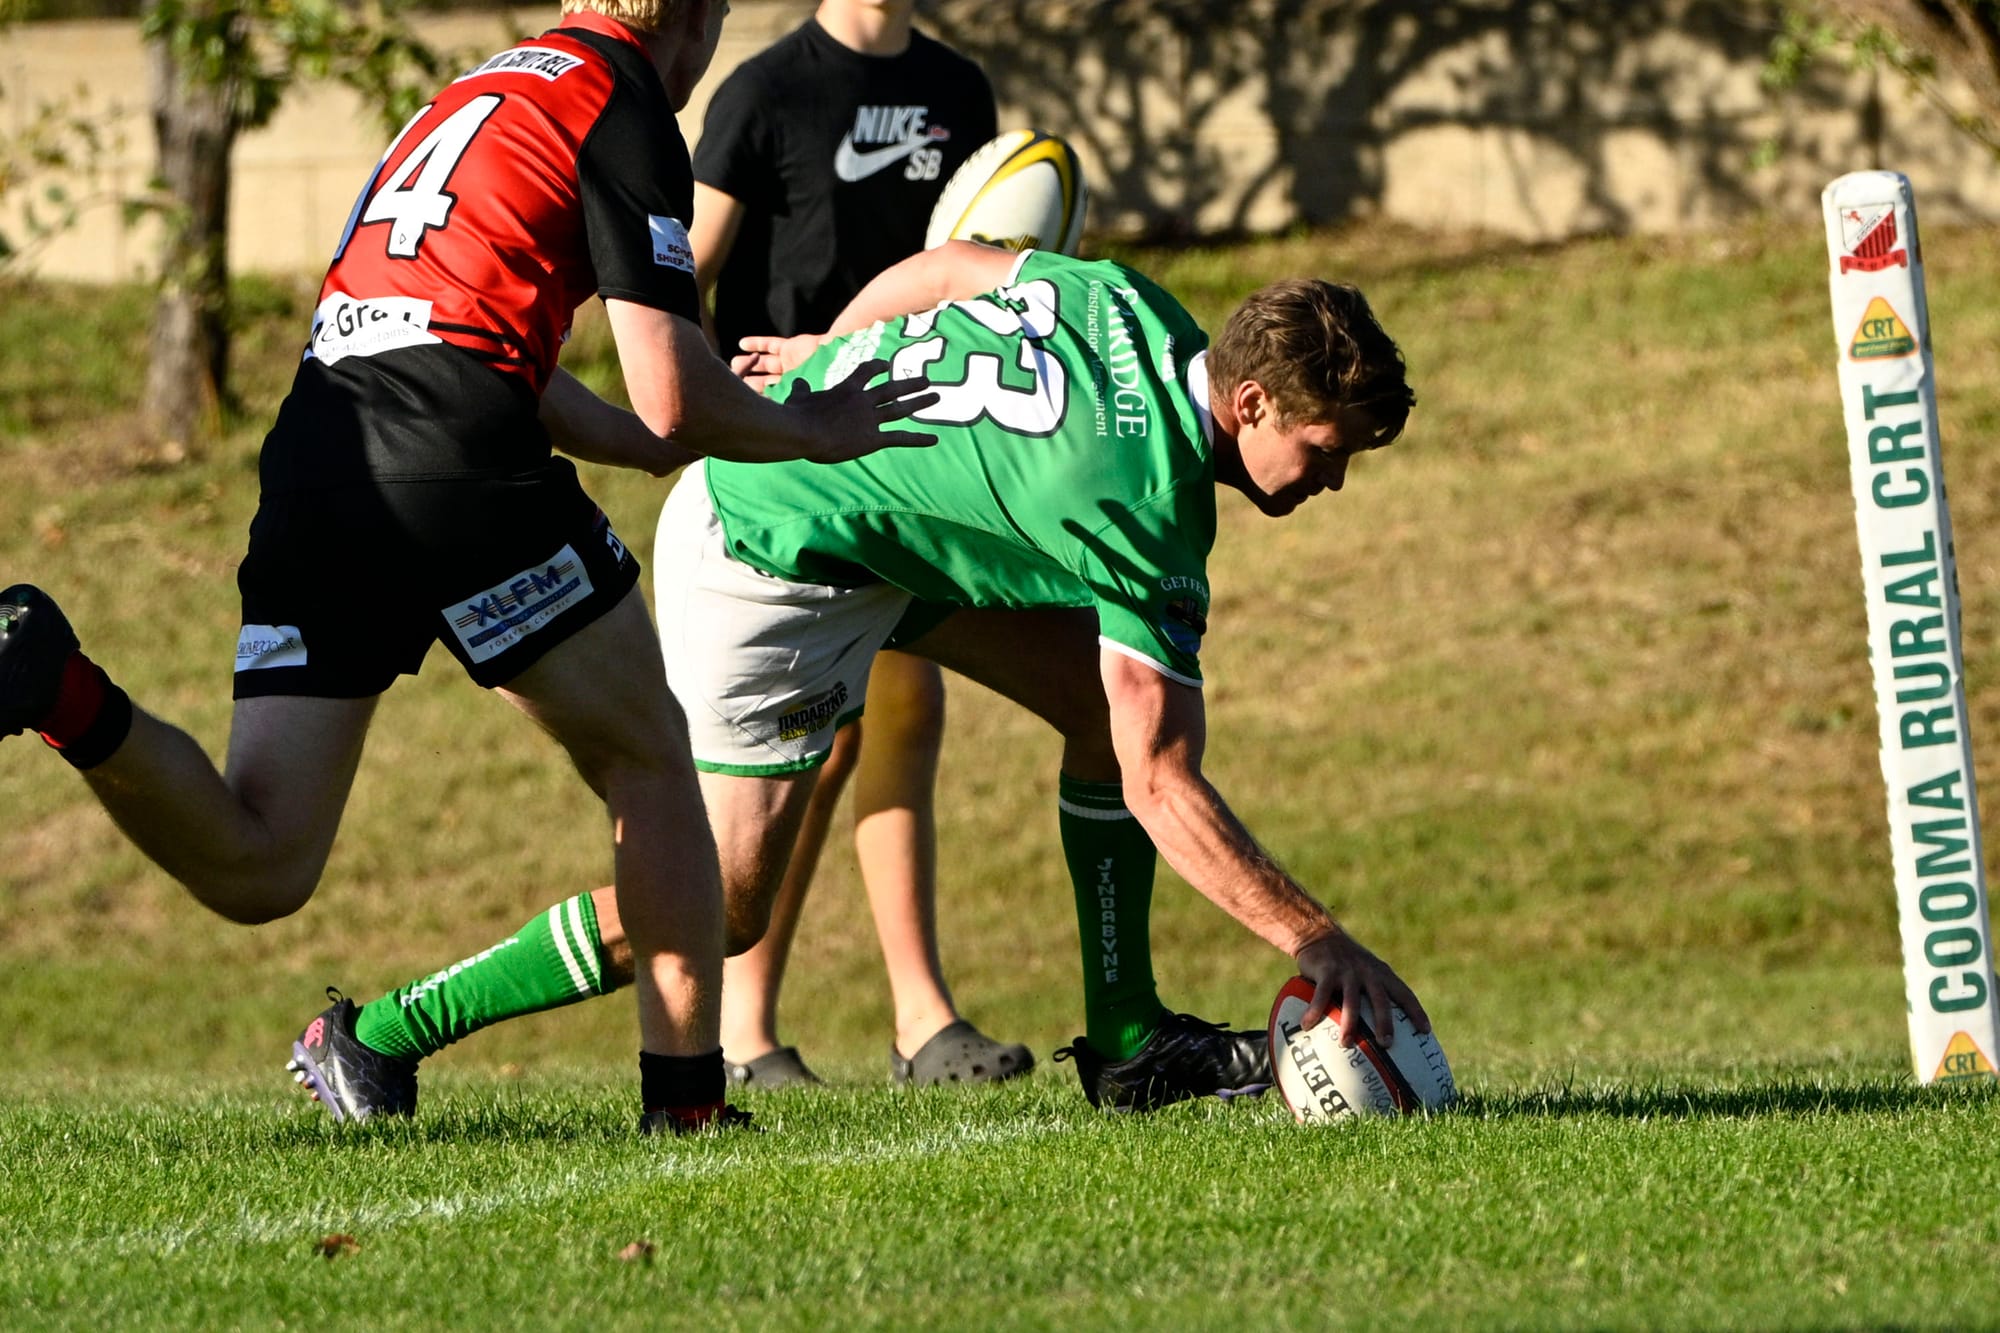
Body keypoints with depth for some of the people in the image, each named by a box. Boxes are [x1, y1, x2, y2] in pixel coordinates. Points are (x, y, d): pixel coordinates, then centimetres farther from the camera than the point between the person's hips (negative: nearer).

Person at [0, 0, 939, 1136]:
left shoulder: (487, 93, 28)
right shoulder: (625, 110, 3)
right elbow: (673, 401, -3)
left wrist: (674, 447, 43)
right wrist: (810, 432, 16)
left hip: (312, 463, 6)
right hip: (453, 469, -6)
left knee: (254, 870, 1)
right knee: (648, 758, 15)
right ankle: (687, 1095, 13)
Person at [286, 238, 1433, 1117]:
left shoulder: (1133, 306, -8)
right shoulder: (1145, 513, -30)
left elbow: (947, 268, 10)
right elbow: (1159, 787, -30)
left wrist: (826, 352, 28)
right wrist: (1319, 941, -31)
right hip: (764, 568, -10)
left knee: (1111, 701, 4)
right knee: (721, 909, -6)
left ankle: (1128, 1044, 10)